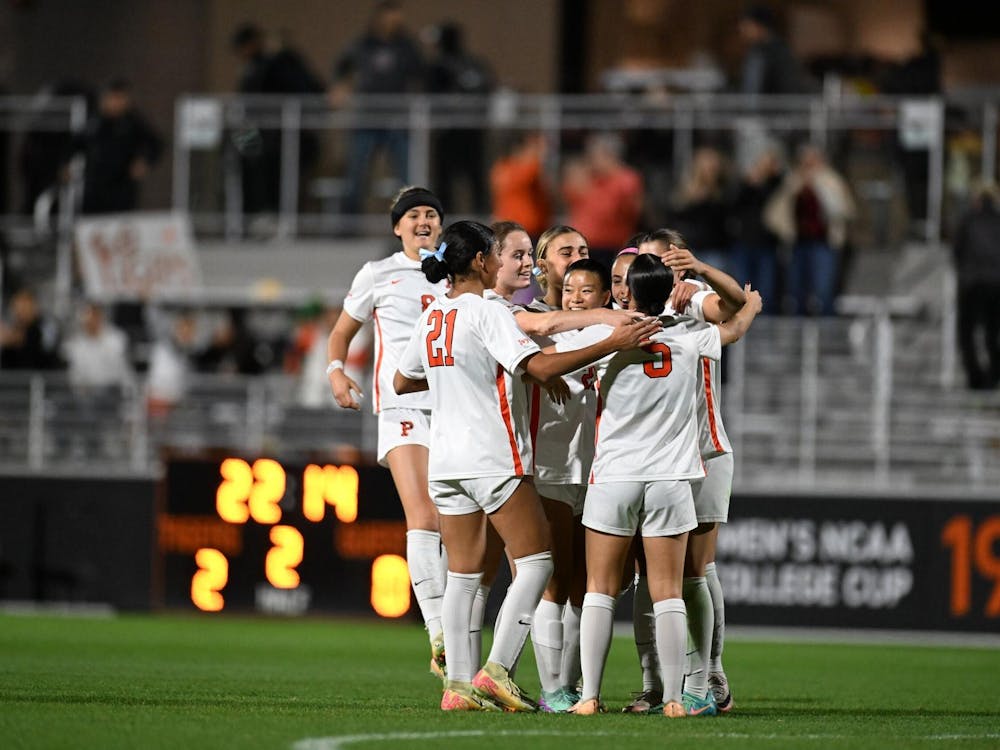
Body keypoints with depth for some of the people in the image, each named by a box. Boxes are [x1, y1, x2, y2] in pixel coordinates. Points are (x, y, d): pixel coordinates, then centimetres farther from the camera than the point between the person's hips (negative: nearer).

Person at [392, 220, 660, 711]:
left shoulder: (432, 317, 11)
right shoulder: (486, 313, -12)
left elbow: (403, 381, 22)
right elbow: (540, 367, -22)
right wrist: (612, 344, -23)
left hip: (445, 461, 8)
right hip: (492, 458, -8)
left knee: (463, 572, 8)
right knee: (536, 562, -1)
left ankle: (458, 683, 4)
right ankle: (496, 671, -9)